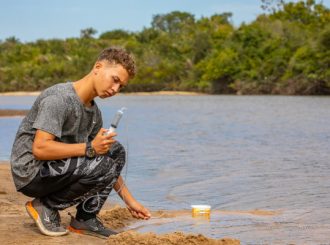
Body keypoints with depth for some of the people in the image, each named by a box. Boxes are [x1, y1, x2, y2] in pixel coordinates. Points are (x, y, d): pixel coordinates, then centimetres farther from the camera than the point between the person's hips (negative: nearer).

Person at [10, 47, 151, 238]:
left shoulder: (94, 112, 7)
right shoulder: (58, 99, -19)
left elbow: (110, 163, 14)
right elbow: (40, 148, -28)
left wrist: (129, 200, 10)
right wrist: (89, 149, -27)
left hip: (58, 169, 9)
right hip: (30, 174, -9)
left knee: (116, 151, 1)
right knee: (99, 165, -25)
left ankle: (86, 219, 2)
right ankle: (46, 206, -7)